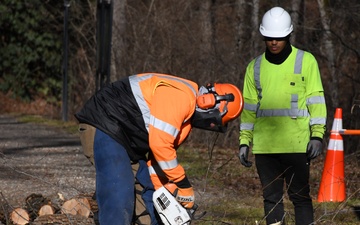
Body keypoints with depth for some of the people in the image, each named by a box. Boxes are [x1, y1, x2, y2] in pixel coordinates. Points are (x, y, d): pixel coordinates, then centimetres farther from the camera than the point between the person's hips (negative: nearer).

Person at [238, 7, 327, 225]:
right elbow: (249, 107, 17)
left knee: (300, 196, -3)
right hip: (264, 145, 4)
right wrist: (244, 141, 11)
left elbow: (316, 100, 1)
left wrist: (317, 134, -8)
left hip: (296, 144, -4)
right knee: (271, 197, 6)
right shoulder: (255, 67, 14)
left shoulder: (306, 61, 3)